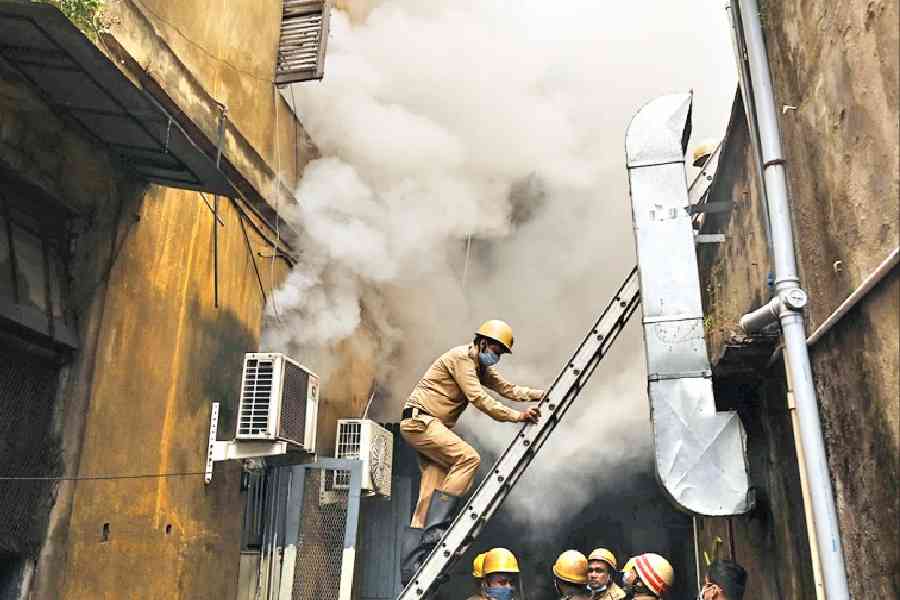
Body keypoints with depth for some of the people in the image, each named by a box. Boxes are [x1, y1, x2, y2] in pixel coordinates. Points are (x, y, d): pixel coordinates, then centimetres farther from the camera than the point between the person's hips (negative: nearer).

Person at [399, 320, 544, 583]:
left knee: (431, 497, 3)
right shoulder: (461, 357, -12)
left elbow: (508, 388, 13)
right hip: (419, 420, -10)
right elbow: (478, 398, -20)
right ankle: (435, 529, -24)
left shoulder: (480, 367, 18)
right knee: (468, 458, -23)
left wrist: (542, 394, 0)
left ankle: (411, 568, 3)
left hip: (432, 426, 10)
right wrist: (517, 416, -22)